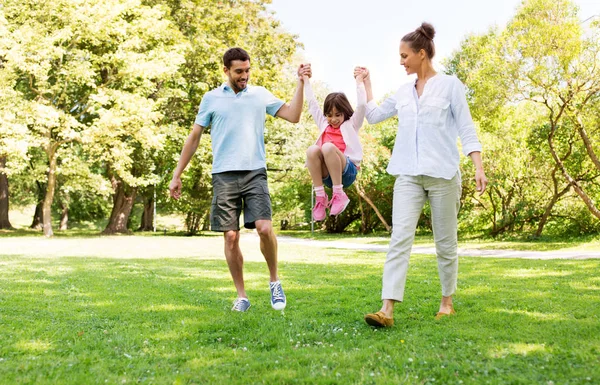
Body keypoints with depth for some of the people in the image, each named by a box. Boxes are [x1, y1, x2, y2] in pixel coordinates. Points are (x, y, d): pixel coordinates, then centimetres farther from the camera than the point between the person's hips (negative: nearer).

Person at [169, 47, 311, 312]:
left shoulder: (260, 94, 11)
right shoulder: (211, 98, 8)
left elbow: (293, 116, 5)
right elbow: (194, 138, 11)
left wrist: (300, 82, -2)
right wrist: (177, 176, 9)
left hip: (255, 173, 0)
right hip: (224, 176, 0)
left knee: (264, 228, -16)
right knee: (231, 237, -1)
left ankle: (275, 281, 8)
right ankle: (241, 296, 12)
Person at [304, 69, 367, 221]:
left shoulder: (351, 124, 16)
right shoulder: (323, 124, 25)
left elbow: (362, 105, 2)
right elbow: (312, 103, 27)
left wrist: (360, 81, 5)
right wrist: (306, 80, 29)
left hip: (346, 172, -3)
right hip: (326, 174, 3)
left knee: (328, 147, -33)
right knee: (312, 149, -28)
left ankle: (339, 194, -28)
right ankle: (320, 196, -26)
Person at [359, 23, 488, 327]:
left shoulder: (450, 85, 2)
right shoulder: (403, 92, 15)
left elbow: (466, 129, -2)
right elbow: (373, 115, 27)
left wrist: (479, 167, -11)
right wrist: (365, 83, 25)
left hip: (442, 175, -3)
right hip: (408, 176, 3)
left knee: (445, 242, 6)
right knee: (399, 239, -11)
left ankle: (447, 302, 23)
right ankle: (387, 309, -18)